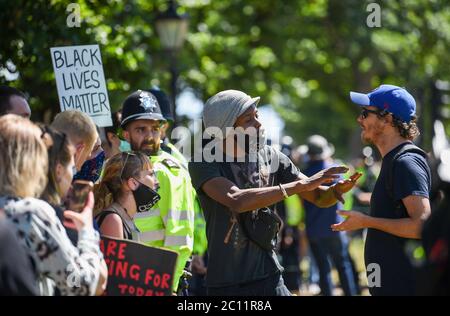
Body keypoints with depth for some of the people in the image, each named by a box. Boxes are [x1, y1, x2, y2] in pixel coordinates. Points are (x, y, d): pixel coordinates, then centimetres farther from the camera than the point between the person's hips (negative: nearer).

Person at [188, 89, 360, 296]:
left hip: (269, 278, 4)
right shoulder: (203, 163, -11)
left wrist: (337, 190, -17)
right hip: (225, 285, -3)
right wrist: (300, 185, -28)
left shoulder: (270, 156, 3)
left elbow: (320, 197, 7)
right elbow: (237, 200, -28)